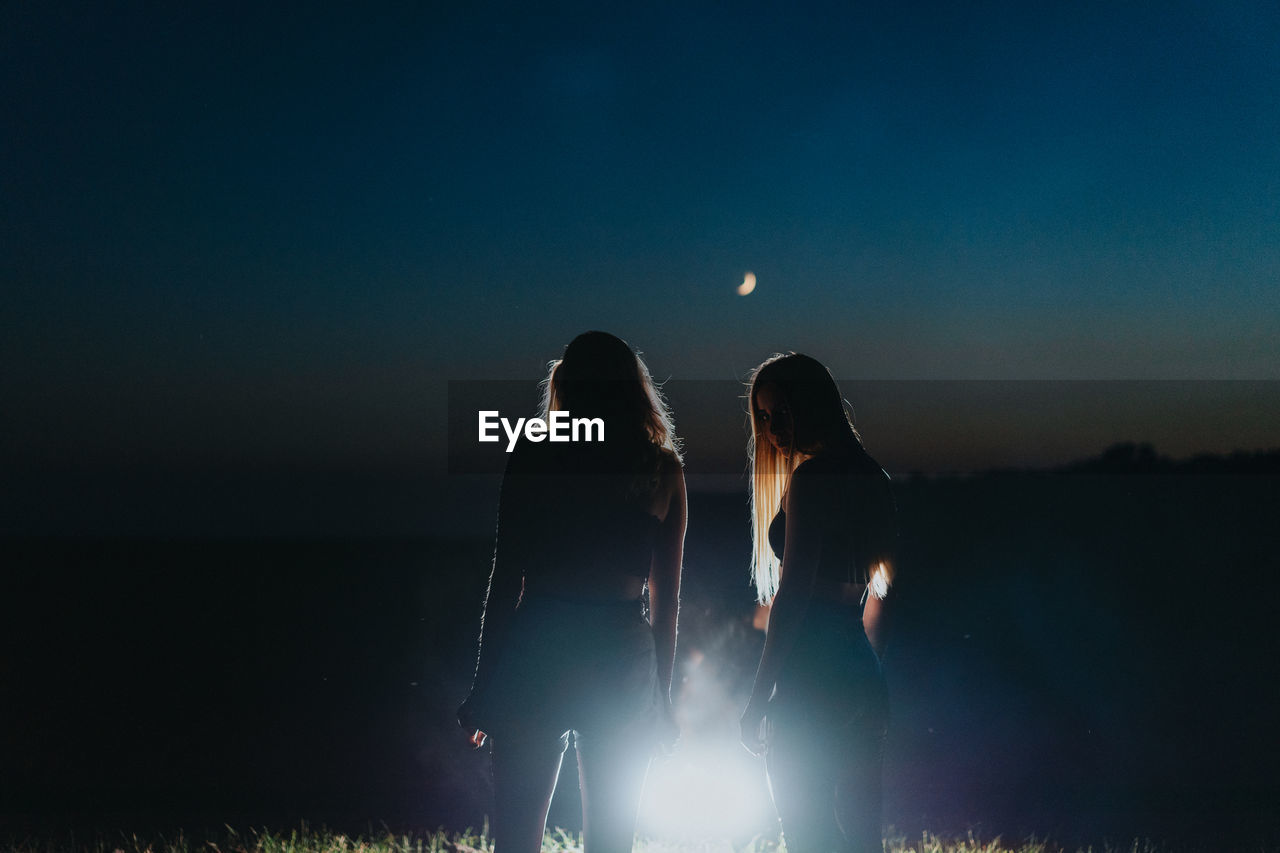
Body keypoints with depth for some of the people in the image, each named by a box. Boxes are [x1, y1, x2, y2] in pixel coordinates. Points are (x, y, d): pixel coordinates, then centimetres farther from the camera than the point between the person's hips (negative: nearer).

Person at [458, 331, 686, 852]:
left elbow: (506, 579, -2)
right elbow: (666, 599, 7)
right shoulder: (663, 471, 6)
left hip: (536, 652, -2)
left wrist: (484, 683, 3)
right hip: (623, 657, 2)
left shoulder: (531, 456, 0)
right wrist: (662, 693, 14)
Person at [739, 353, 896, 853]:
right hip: (860, 674, 9)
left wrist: (759, 697, -14)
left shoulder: (811, 478, -12)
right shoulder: (869, 476, 15)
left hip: (810, 673, -9)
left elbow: (793, 593, -17)